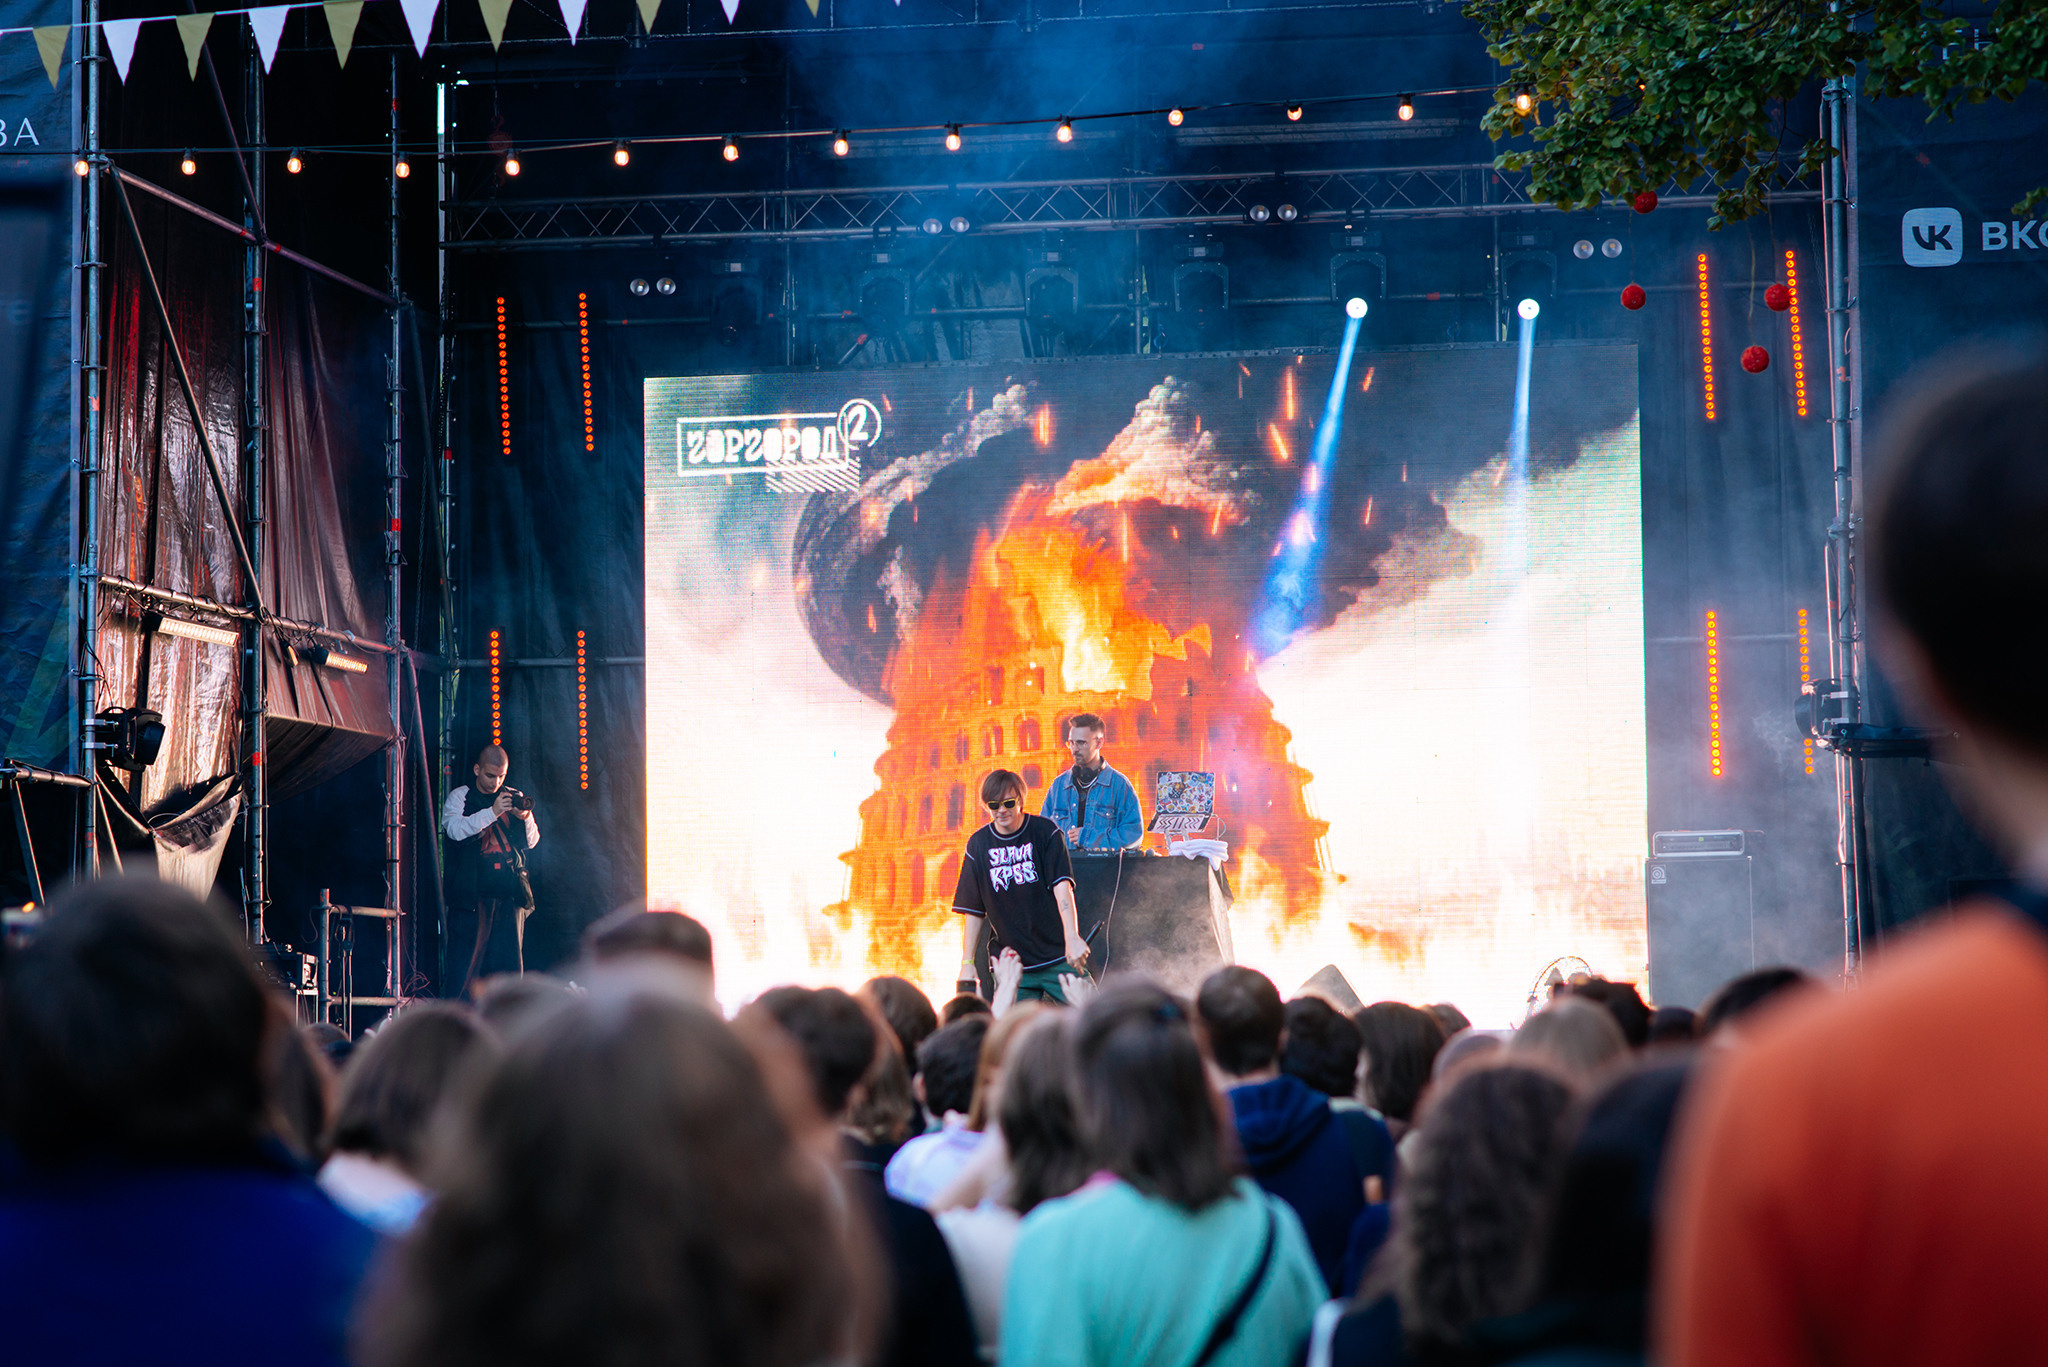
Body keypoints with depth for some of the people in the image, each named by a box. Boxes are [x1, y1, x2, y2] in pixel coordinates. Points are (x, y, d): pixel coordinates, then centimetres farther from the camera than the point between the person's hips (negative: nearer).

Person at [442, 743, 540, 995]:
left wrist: (525, 817, -8)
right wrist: (492, 812, -20)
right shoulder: (460, 797, 7)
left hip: (510, 893, 4)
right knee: (468, 959, -8)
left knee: (510, 960, 1)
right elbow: (455, 830, -12)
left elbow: (531, 842, 13)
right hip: (474, 892, -4)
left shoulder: (512, 799, 17)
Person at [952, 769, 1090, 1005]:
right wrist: (967, 962, 3)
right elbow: (972, 910, 10)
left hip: (1057, 957, -2)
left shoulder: (1046, 833, -2)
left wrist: (1071, 937, -27)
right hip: (1011, 962, 2)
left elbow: (1062, 887, -13)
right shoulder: (978, 844, 5)